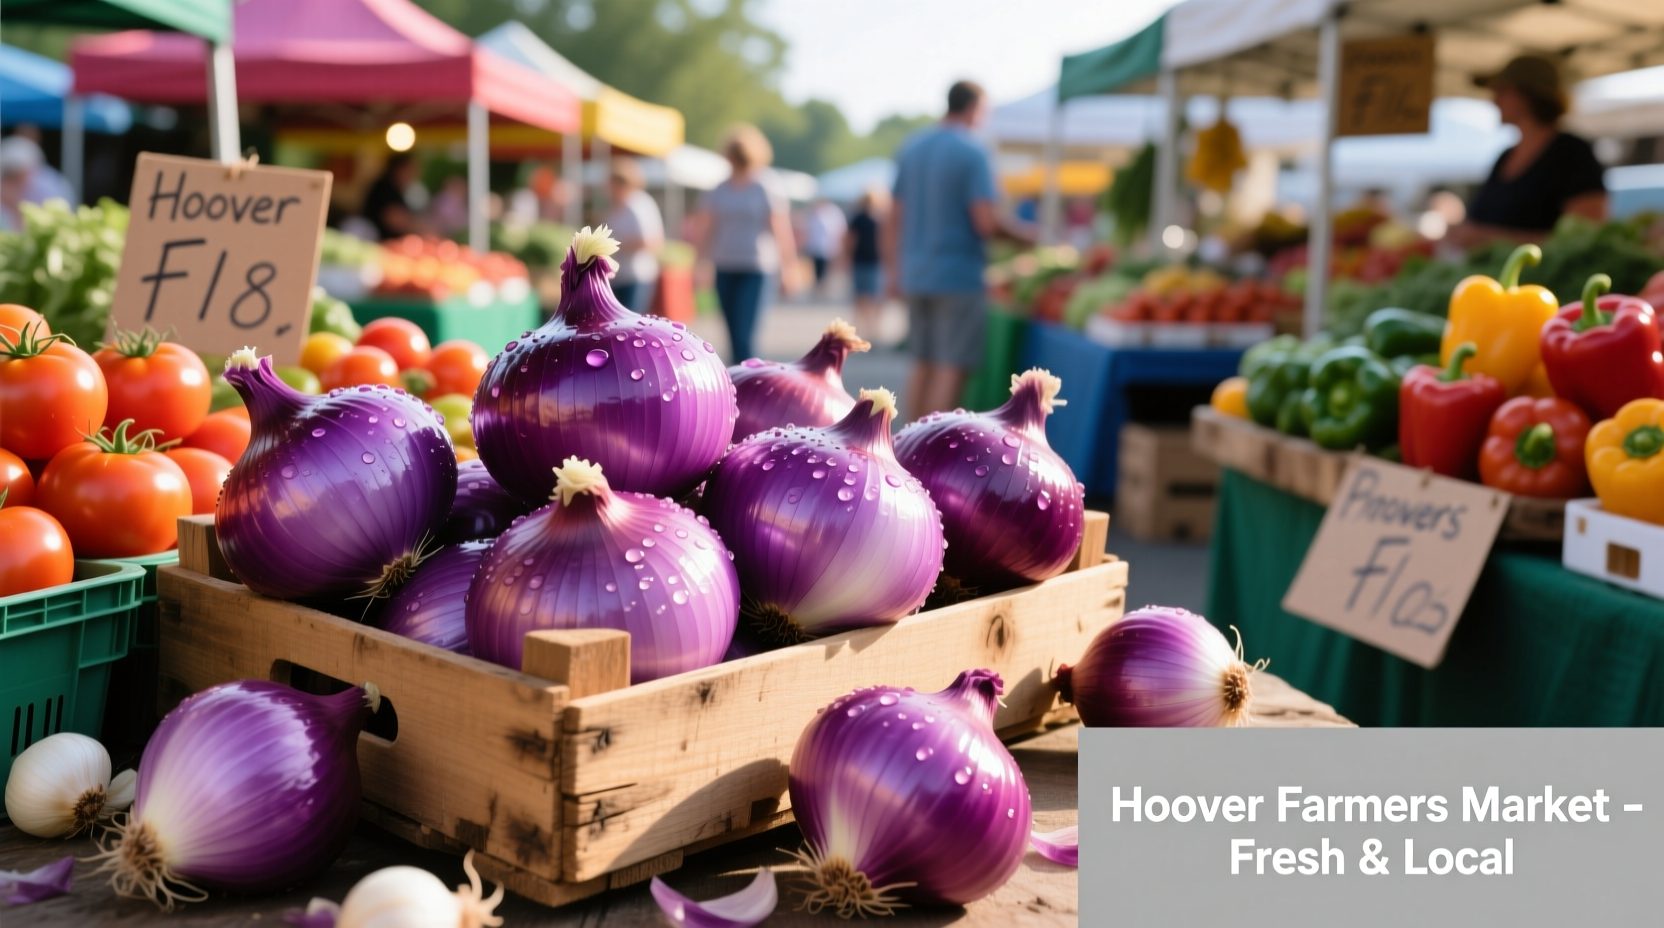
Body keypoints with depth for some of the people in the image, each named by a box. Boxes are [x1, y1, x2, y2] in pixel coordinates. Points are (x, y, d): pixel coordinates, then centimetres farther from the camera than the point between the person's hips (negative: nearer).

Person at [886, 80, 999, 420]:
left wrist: (894, 271, 16)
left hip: (916, 276, 7)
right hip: (959, 275, -7)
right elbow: (986, 223, -17)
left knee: (923, 366, 13)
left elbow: (894, 217, 11)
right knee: (952, 369, -4)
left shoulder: (911, 147, 10)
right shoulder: (973, 153, -11)